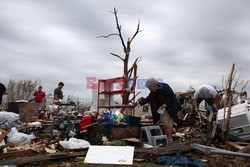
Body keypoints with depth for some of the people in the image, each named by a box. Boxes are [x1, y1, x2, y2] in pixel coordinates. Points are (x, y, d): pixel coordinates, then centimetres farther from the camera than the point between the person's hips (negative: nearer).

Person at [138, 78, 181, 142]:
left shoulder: (164, 87, -22)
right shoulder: (153, 92, 2)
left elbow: (172, 97, -21)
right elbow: (148, 99, 6)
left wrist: (166, 104, -27)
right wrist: (140, 102, -1)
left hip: (169, 107, -9)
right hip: (162, 108, 9)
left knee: (168, 122, -7)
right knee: (163, 122, 11)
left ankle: (169, 139, 1)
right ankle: (166, 137, 21)